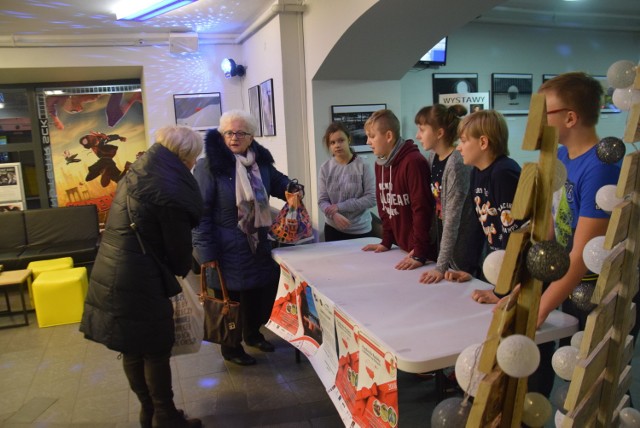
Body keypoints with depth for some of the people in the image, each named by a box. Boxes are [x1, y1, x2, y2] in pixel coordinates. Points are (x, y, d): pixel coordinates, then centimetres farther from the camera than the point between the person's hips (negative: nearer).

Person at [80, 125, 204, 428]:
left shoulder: (136, 176, 11)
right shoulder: (169, 191, -18)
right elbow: (178, 247, -11)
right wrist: (182, 271, 12)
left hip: (113, 276, 9)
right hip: (138, 283, -9)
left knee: (133, 349, 18)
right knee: (156, 351, 7)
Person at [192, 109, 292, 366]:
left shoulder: (261, 160, 4)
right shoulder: (210, 165, -14)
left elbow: (278, 182, 21)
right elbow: (200, 212, -16)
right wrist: (206, 253, -19)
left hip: (259, 244, 6)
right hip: (228, 248, -6)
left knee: (264, 290, 15)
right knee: (230, 298, 8)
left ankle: (252, 333, 42)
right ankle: (231, 348, 31)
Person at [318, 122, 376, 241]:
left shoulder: (363, 166, -9)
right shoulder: (325, 168, -4)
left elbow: (371, 198, -12)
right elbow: (322, 201, -3)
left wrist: (340, 206, -16)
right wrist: (334, 215, -23)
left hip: (361, 230, -1)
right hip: (333, 229, 2)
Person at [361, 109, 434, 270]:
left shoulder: (413, 162, -20)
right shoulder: (380, 164, 5)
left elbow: (422, 209, -23)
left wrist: (420, 254, -23)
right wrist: (386, 242, 10)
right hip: (402, 248, 7)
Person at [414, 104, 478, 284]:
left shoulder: (457, 164, -22)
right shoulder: (431, 158, 2)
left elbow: (452, 219, -24)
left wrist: (441, 267, -25)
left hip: (463, 252, -7)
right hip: (440, 244, 7)